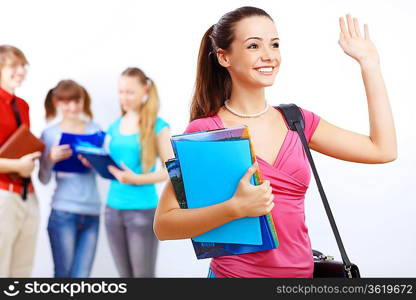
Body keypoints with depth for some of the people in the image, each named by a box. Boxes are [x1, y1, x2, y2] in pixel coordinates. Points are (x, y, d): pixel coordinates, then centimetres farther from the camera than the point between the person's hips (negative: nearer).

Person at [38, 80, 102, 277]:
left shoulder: (95, 130, 9)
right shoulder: (49, 133, 4)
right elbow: (44, 179, 0)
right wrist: (50, 158, -18)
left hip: (92, 212, 2)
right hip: (63, 212, -2)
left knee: (82, 275, 3)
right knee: (63, 274, 1)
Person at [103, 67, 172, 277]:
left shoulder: (157, 126, -5)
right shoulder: (114, 127, 11)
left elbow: (169, 170, -9)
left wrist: (137, 179, -21)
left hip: (143, 210, -5)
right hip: (113, 208, 5)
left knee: (143, 274, 1)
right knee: (124, 275, 13)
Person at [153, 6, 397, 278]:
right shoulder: (203, 131, -12)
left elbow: (382, 150, 2)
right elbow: (163, 225, -15)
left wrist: (369, 62, 5)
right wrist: (235, 208, -29)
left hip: (302, 270, 5)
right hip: (235, 271, -5)